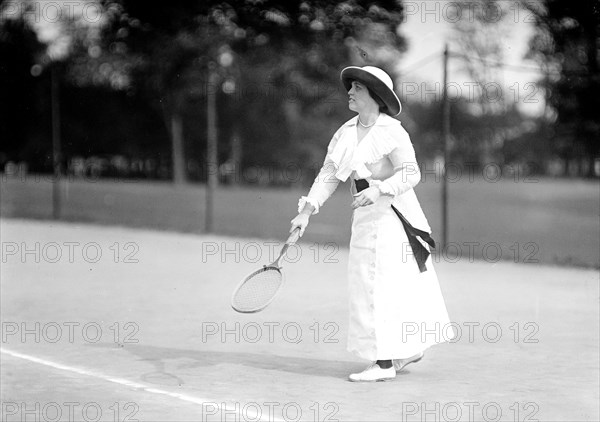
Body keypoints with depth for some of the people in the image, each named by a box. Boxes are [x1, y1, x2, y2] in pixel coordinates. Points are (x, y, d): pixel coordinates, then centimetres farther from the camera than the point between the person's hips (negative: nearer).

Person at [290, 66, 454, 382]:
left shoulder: (392, 131, -11)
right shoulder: (345, 133, 9)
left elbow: (411, 173, -16)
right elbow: (328, 175, 8)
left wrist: (379, 189, -29)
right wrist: (308, 210, -1)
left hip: (392, 216, -7)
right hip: (365, 218, 7)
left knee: (379, 285, -8)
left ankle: (385, 362, -3)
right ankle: (410, 348, 28)